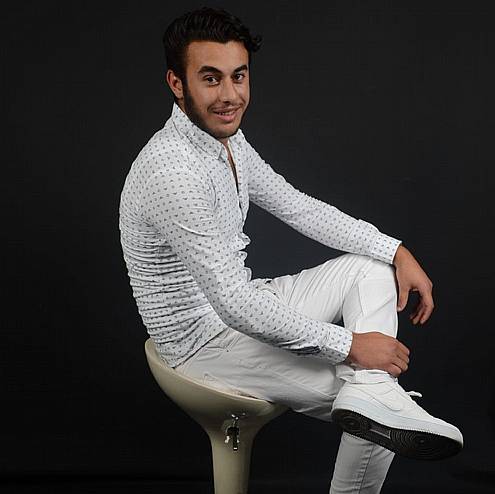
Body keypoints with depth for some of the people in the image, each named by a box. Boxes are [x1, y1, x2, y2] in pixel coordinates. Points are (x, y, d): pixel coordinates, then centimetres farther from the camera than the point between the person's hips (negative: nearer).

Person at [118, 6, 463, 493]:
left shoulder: (227, 138, 2)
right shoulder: (172, 170, -29)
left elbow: (296, 206, 9)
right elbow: (234, 303, -30)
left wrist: (396, 251, 0)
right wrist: (349, 344, -24)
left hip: (239, 305, 10)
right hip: (205, 340, -10)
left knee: (372, 266, 3)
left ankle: (373, 397, -17)